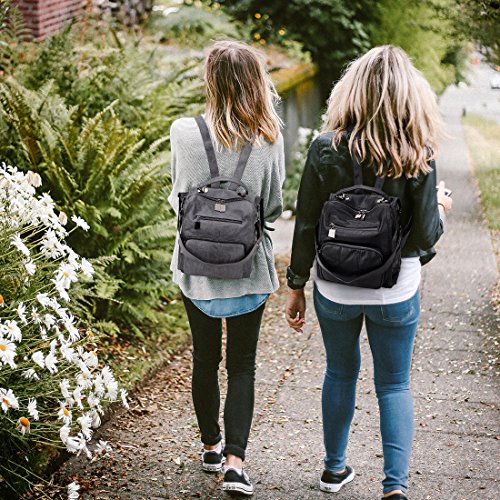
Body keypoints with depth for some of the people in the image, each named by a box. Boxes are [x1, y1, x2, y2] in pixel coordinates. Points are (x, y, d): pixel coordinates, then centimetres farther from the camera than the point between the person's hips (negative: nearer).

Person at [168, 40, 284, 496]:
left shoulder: (185, 132, -13)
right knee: (242, 365, 10)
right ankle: (234, 462, 2)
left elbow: (178, 198, -3)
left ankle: (211, 446, 33)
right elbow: (274, 206, -3)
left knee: (205, 359, 18)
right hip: (249, 269, 0)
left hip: (197, 267, 1)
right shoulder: (270, 139, -12)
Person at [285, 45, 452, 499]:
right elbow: (426, 237, -11)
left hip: (336, 290, 1)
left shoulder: (326, 149, -11)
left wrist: (296, 285, 5)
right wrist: (440, 209, 11)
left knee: (341, 374, 21)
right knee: (394, 385, 14)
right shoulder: (418, 156, -13)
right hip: (397, 292, -1)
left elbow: (306, 227, -7)